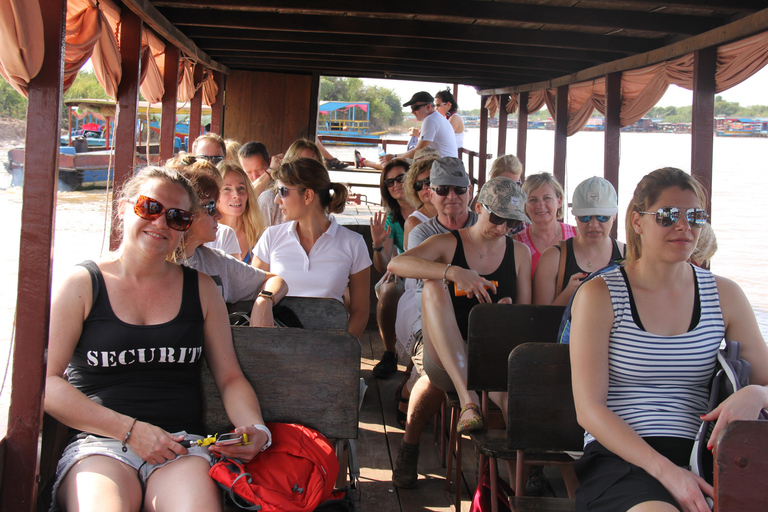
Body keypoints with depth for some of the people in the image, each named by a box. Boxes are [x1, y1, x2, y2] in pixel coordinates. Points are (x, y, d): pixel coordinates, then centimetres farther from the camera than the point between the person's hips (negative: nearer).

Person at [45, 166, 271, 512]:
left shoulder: (201, 288, 16)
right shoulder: (82, 284, 7)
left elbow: (230, 379, 15)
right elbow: (46, 382, -1)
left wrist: (255, 428, -5)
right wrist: (130, 429, -9)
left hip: (182, 447, 1)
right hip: (99, 445, -1)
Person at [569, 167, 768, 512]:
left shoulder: (725, 295, 12)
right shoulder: (599, 295, 0)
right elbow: (589, 409, -6)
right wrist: (666, 470, -19)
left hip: (702, 458, 4)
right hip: (619, 458, -4)